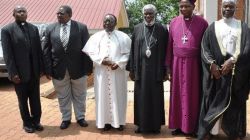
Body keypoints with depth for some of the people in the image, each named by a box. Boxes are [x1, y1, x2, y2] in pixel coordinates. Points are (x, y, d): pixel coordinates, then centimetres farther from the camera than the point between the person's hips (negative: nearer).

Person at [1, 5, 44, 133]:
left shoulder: (34, 28, 8)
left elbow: (38, 50, 8)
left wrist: (41, 68, 5)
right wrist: (13, 73, -14)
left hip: (34, 72, 4)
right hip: (19, 72, -3)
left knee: (35, 99, 11)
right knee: (23, 100, 11)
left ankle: (36, 121, 27)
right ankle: (27, 123, 26)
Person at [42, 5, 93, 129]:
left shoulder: (81, 27, -2)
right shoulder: (50, 29, 3)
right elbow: (46, 50, 1)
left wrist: (88, 67, -6)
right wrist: (48, 69, -5)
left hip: (78, 68, -1)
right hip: (58, 69, 1)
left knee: (79, 96, 13)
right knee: (63, 97, 13)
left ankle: (80, 117, 30)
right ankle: (66, 118, 29)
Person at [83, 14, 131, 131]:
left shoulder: (123, 37, 3)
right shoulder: (96, 36, 7)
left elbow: (127, 54, -1)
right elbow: (91, 53, 1)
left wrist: (118, 63, -15)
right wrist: (101, 60, -15)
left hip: (118, 72, -1)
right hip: (101, 72, 1)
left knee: (118, 97, 4)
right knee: (103, 96, 4)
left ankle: (119, 121, 15)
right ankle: (106, 121, 14)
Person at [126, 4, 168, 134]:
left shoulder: (162, 29, 2)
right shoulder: (137, 29, 6)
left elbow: (166, 51, 1)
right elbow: (132, 50, 5)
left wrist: (165, 71, -3)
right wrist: (131, 69, 1)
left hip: (156, 69, -1)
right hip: (141, 68, 2)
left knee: (156, 97, 6)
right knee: (141, 97, 6)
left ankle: (156, 125, 18)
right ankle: (141, 124, 18)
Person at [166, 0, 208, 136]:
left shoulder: (202, 23, -3)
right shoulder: (174, 22, 5)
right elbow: (170, 45, 8)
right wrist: (168, 65, 6)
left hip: (193, 64, -3)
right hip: (177, 63, 3)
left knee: (192, 96, 4)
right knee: (177, 95, 8)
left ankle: (192, 127, 16)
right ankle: (179, 125, 19)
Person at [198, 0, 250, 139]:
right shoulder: (213, 27, 8)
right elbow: (205, 48, 0)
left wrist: (232, 61, -16)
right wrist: (211, 63, -15)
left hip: (237, 72, 1)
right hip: (216, 69, 0)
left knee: (236, 102, 6)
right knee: (213, 101, 2)